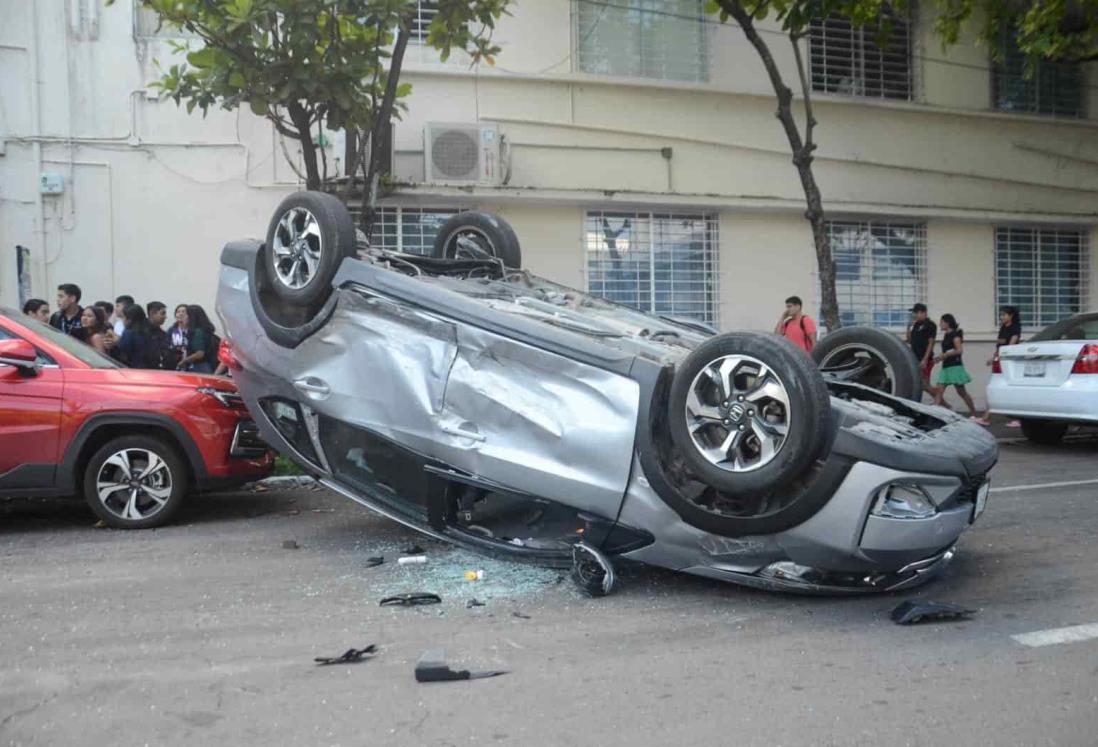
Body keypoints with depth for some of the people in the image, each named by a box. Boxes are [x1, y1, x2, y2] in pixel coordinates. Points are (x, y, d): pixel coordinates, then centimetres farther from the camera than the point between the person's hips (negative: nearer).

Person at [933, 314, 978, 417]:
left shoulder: (955, 334, -11)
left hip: (955, 367, -9)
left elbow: (959, 350, -20)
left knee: (962, 392, 2)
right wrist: (940, 357, 7)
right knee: (939, 391, -4)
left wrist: (945, 355, -18)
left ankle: (973, 414, 15)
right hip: (946, 367, 9)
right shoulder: (946, 335, 14)